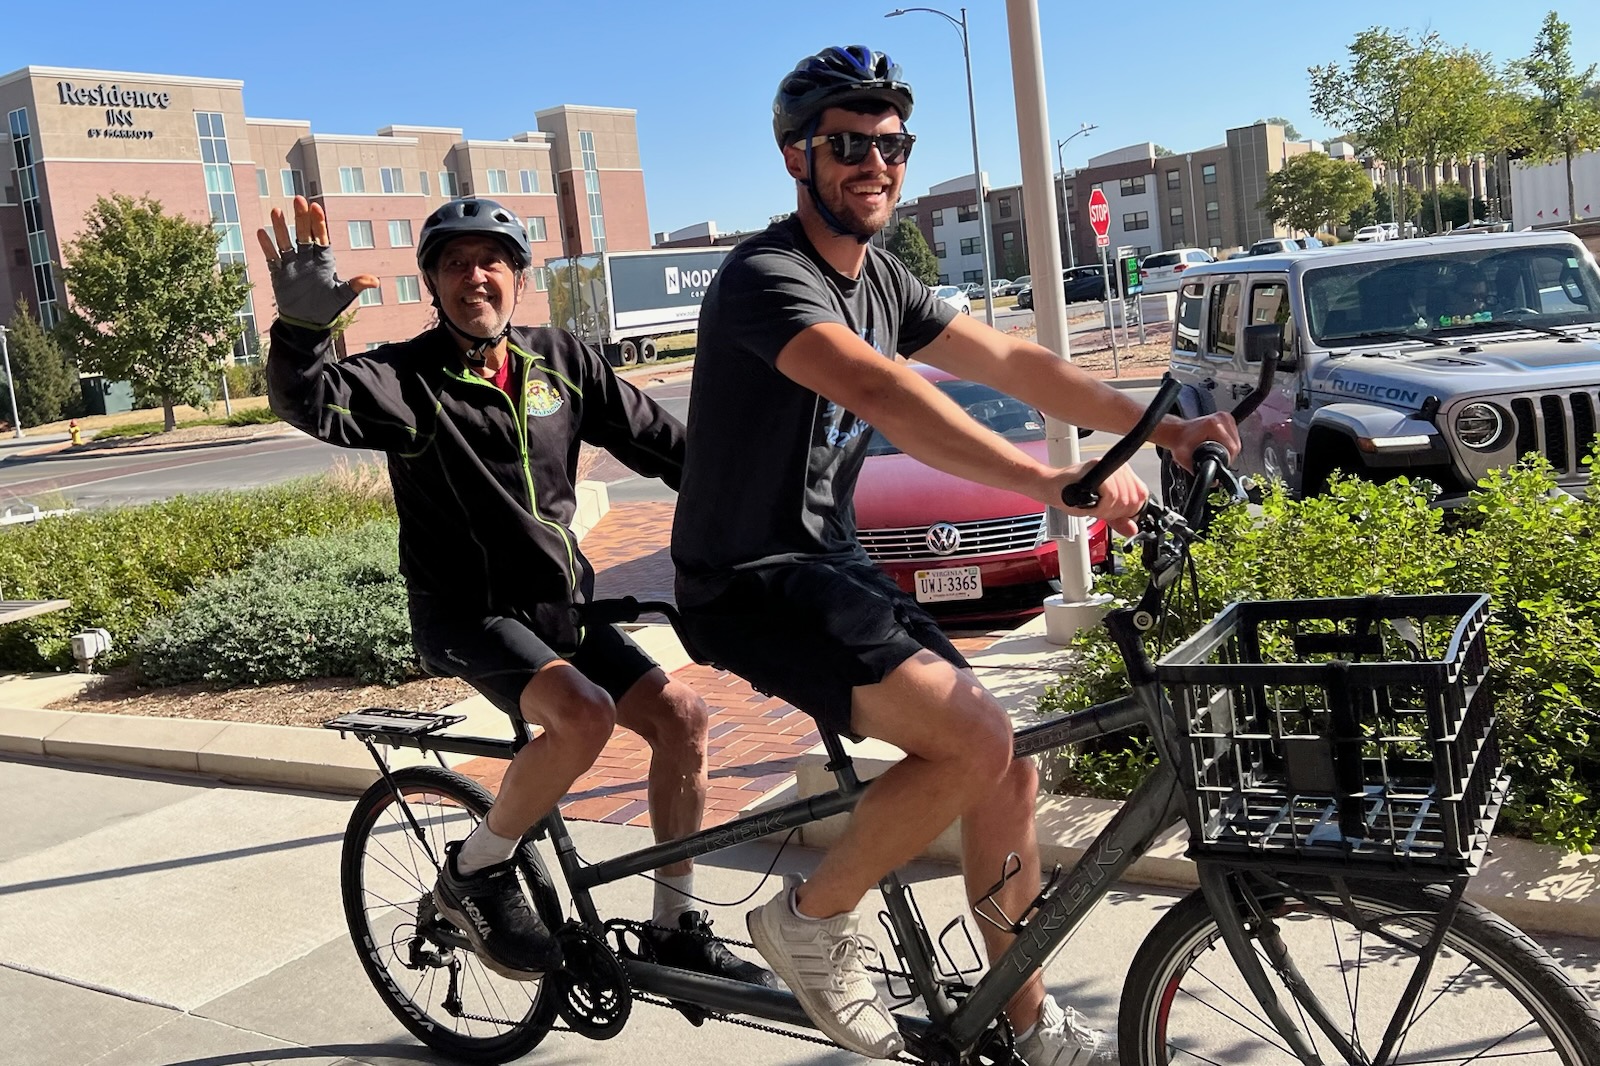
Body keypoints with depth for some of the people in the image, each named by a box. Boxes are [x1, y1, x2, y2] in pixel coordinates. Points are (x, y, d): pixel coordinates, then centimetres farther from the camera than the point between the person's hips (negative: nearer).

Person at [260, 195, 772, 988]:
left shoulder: (559, 359, 5)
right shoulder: (408, 378, -9)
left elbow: (657, 439, 8)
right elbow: (312, 404, -28)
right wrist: (302, 325, -47)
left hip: (562, 604, 5)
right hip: (468, 614, -5)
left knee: (681, 716, -7)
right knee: (582, 713, -30)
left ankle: (677, 929, 9)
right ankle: (475, 873, -5)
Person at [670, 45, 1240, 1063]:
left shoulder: (882, 279, 10)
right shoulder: (766, 276, -18)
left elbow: (1012, 362, 7)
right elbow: (880, 392, -35)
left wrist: (1166, 428, -3)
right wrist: (1052, 481, -44)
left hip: (834, 565, 9)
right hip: (751, 581, -8)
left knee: (1007, 770, 3)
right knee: (973, 739, -24)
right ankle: (810, 921, -1)